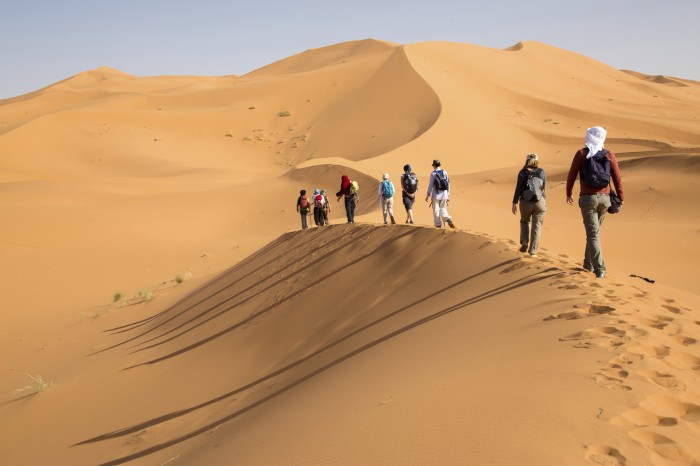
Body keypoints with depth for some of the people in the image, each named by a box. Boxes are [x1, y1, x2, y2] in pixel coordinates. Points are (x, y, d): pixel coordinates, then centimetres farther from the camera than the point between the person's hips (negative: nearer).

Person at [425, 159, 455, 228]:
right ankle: (448, 219, -12)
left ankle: (438, 225, 7)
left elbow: (430, 185, -8)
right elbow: (448, 184, 7)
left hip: (436, 194, -4)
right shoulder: (445, 172, 5)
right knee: (443, 209, 13)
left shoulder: (433, 174, -7)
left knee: (436, 210, 6)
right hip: (444, 194, 4)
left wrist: (428, 195, -1)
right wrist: (448, 194, 15)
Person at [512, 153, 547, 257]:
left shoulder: (522, 173, -3)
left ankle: (524, 242, 5)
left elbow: (518, 188, -8)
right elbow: (543, 187, 10)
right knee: (537, 226, 6)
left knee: (524, 221, 25)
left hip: (525, 202, 0)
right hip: (540, 202, 0)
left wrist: (514, 203, -5)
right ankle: (533, 251, 2)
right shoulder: (541, 172, 1)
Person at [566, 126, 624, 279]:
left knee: (593, 234, -5)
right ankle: (588, 263, 32)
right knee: (595, 231, 21)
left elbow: (572, 175, -2)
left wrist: (568, 193, 13)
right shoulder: (610, 155, 2)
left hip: (587, 198, -3)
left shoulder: (581, 153, -4)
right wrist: (621, 200, 9)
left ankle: (599, 269, -15)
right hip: (604, 198, 3)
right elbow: (617, 179, 1)